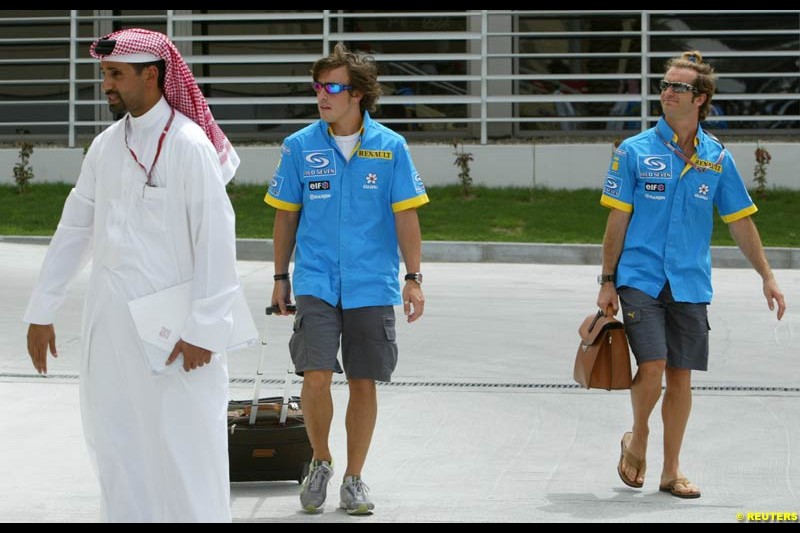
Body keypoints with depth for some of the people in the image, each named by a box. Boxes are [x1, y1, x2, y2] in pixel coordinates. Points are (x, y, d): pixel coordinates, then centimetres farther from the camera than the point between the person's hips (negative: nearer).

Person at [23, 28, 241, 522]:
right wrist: (42, 311, 15)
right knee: (114, 447, 10)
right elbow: (74, 230, 16)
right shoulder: (107, 145, 10)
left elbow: (215, 242, -14)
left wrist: (205, 329, -16)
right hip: (109, 324, 7)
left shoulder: (189, 145, -11)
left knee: (181, 450, -3)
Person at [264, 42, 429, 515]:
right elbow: (286, 215, 10)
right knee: (317, 376, -12)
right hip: (316, 281, 0)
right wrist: (280, 278, 11)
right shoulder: (300, 147, 2)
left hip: (373, 285, 0)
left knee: (364, 382, 5)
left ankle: (354, 478, 18)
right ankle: (321, 462, 11)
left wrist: (414, 278, -1)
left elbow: (406, 215, 2)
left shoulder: (390, 147, -1)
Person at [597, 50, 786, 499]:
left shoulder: (717, 158, 5)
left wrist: (768, 276, 9)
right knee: (652, 367, -14)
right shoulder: (635, 151, -1)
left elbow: (740, 222, 11)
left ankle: (672, 470, 16)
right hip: (640, 278, -2)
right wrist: (608, 281, 0)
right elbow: (618, 220, 1)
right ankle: (638, 439, 14)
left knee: (681, 376, 4)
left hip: (691, 284, 2)